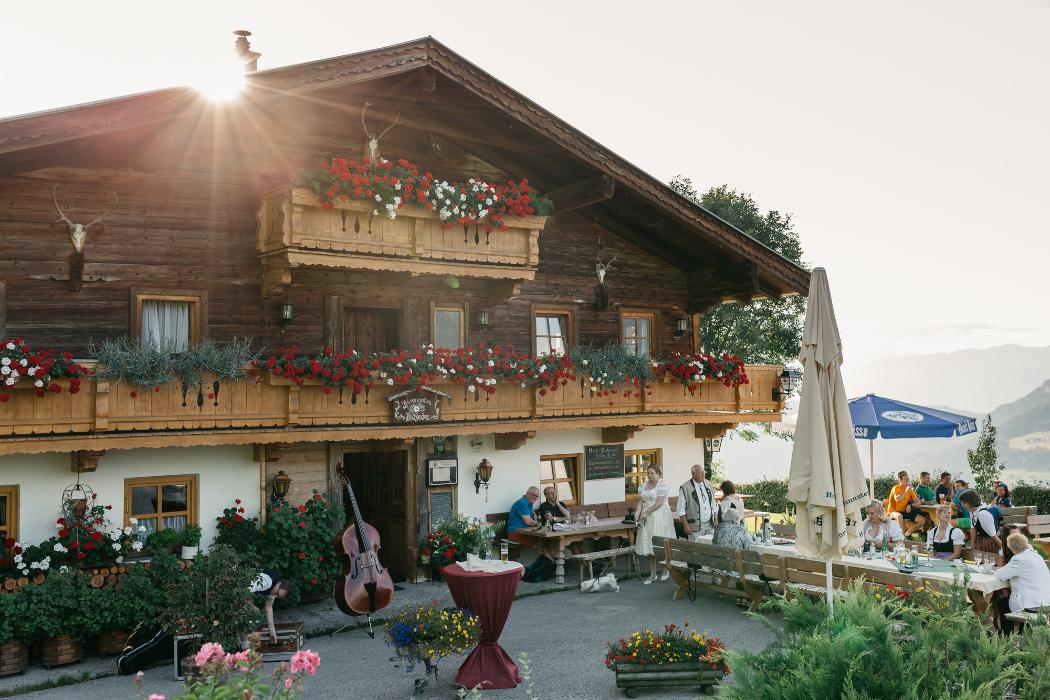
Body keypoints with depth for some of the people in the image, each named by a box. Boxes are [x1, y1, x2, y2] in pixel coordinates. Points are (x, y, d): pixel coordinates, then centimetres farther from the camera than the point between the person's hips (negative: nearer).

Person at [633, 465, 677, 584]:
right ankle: (653, 574, 10)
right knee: (651, 544, 6)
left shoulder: (662, 484, -9)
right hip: (648, 518, 6)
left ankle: (666, 569, 19)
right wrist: (637, 512, -9)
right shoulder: (644, 485, 11)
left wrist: (646, 512, -18)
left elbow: (659, 502, -16)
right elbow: (641, 501, 8)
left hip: (660, 516, -6)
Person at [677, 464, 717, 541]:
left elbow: (713, 503, 16)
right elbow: (681, 509, -7)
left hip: (710, 525, 5)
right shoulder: (685, 488, -9)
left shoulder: (708, 484, 8)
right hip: (695, 526, -5)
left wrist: (715, 520, 10)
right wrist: (686, 525, -12)